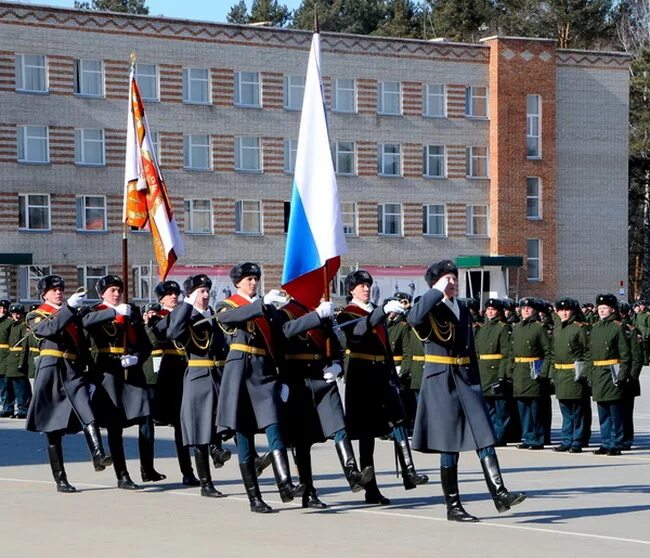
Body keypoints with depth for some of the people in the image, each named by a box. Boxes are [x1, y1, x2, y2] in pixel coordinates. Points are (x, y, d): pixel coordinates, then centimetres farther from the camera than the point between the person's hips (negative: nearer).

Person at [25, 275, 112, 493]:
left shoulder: (74, 315, 21)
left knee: (87, 411, -24)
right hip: (50, 371, -3)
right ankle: (60, 480, 4)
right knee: (53, 428, 0)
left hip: (73, 371, 3)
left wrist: (86, 369, 16)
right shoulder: (36, 317, 7)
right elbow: (51, 329, -16)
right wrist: (69, 307, -22)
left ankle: (98, 456, -42)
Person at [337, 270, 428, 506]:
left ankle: (408, 472, -23)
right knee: (366, 434, -4)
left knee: (398, 419, -13)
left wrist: (393, 377, 19)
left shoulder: (377, 313, 21)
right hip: (361, 378, -6)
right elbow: (357, 332, -25)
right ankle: (371, 491, -2)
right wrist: (383, 311, -35)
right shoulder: (346, 315, 0)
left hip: (382, 375, 6)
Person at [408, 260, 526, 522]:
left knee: (484, 437, -4)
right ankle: (453, 507, 5)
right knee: (449, 445, -2)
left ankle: (499, 494, -6)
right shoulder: (428, 310, -5)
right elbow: (414, 318, -31)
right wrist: (438, 292, -22)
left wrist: (476, 385, 16)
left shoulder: (463, 309, 15)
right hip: (440, 381, -6)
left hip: (466, 380, 6)